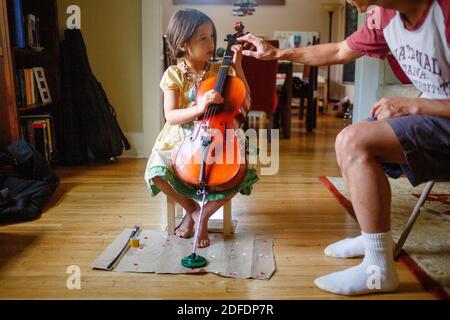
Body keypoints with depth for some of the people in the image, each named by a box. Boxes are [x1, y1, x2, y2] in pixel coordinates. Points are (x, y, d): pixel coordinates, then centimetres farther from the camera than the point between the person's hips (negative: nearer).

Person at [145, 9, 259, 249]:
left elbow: (244, 103, -2)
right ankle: (191, 208, 6)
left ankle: (204, 215, 3)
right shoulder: (174, 75, -4)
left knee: (241, 175, -23)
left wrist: (237, 66, -9)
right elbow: (170, 116, -13)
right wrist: (199, 108, -31)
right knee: (157, 173, -26)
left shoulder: (219, 70, 1)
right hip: (181, 141, -1)